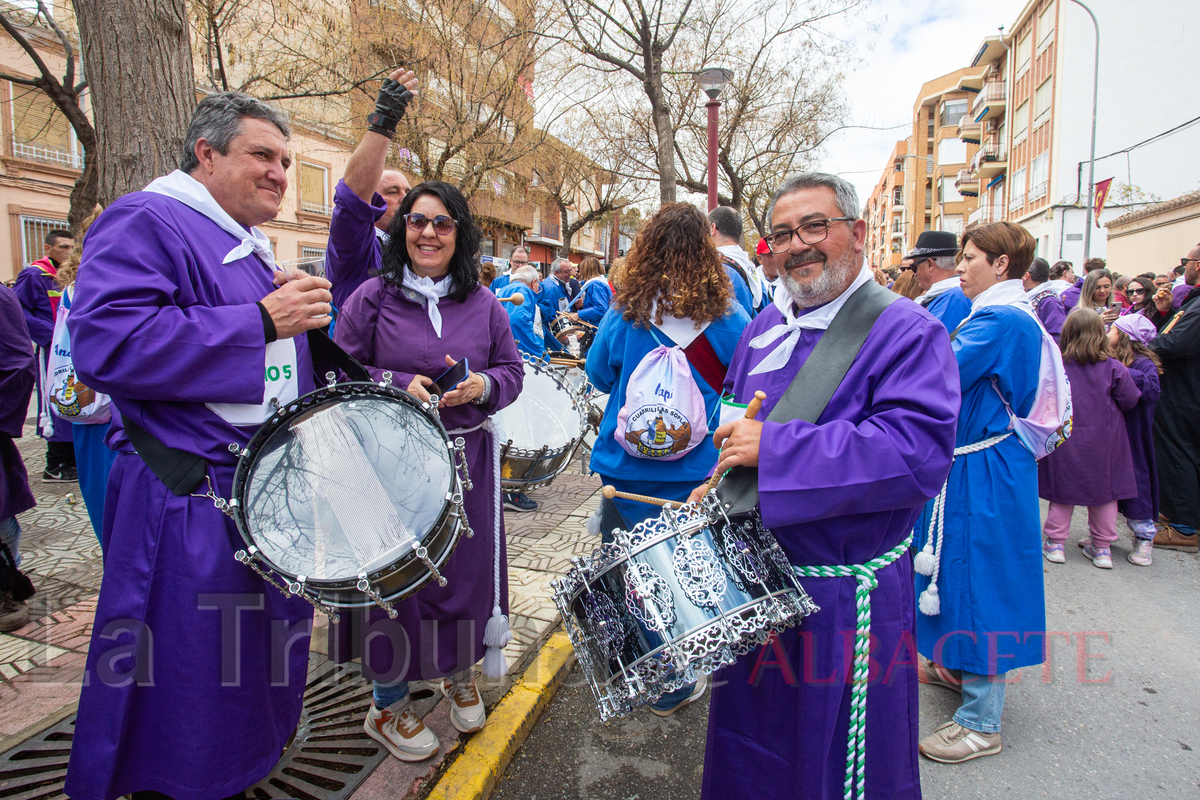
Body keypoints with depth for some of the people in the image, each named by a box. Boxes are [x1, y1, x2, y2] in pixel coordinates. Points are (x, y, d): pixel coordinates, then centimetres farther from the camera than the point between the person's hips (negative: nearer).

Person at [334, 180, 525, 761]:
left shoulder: (483, 304, 6)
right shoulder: (374, 296, -2)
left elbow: (512, 371, 9)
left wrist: (481, 385, -13)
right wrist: (398, 385, -16)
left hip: (467, 458, 3)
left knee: (466, 567, 11)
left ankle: (459, 675, 40)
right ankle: (387, 705, 29)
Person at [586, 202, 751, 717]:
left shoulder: (625, 314, -10)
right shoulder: (727, 319, -10)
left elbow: (599, 375, 6)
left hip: (627, 467, 1)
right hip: (696, 474, -1)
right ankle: (672, 687, 28)